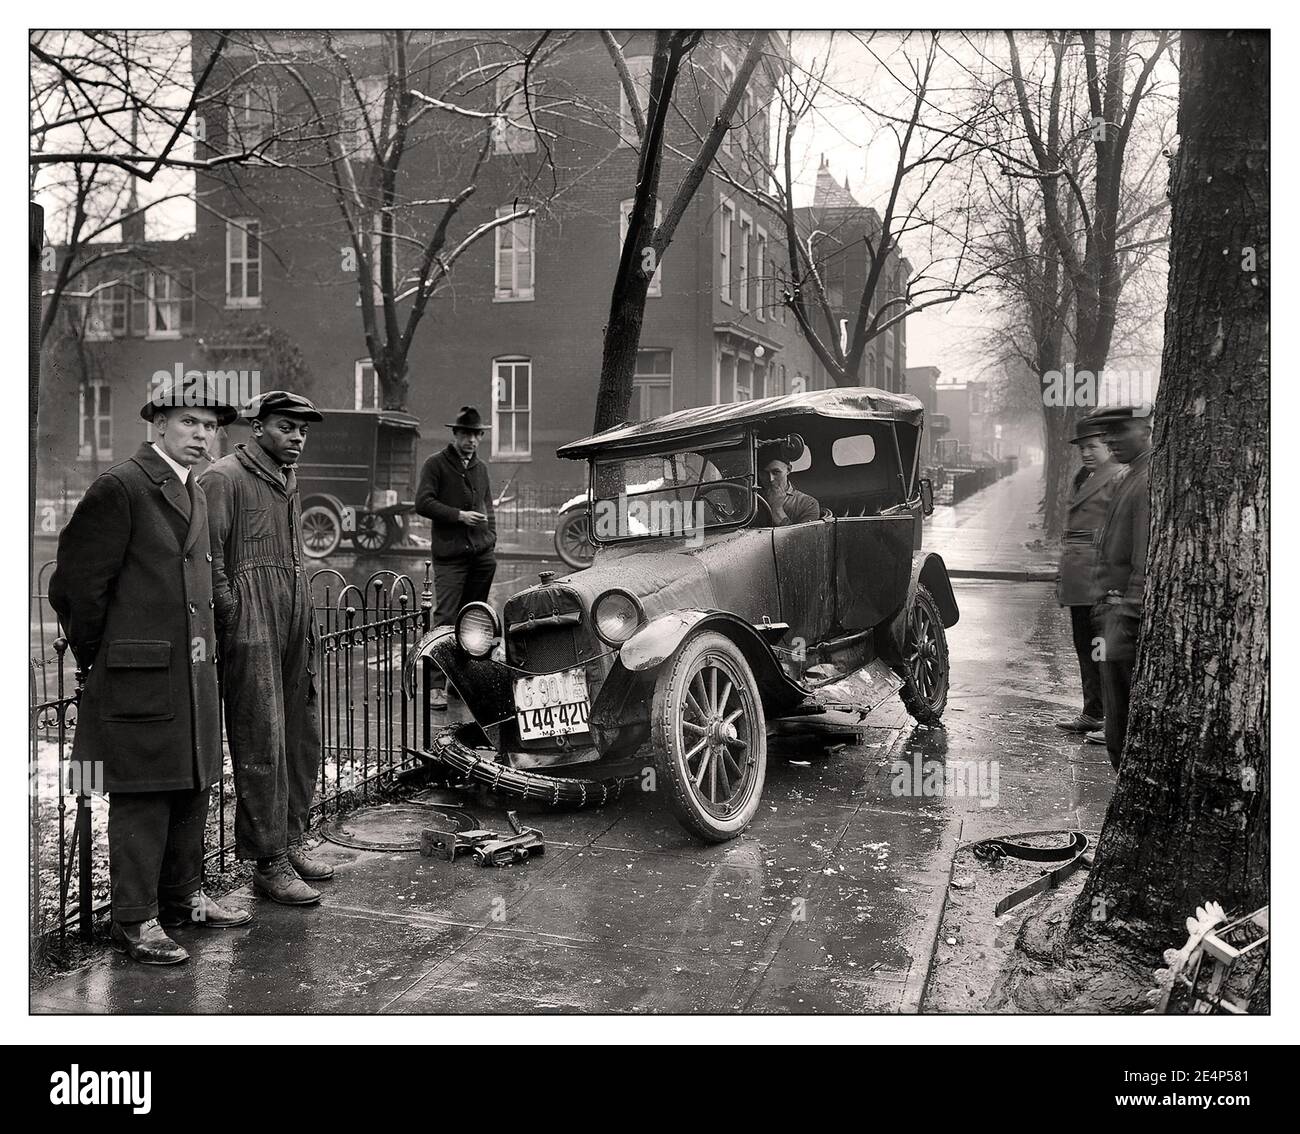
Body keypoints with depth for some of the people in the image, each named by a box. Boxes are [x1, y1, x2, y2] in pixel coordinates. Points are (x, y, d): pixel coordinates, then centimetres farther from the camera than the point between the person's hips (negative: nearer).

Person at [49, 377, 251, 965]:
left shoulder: (194, 495, 15)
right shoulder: (120, 487, -12)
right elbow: (76, 580, -11)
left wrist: (207, 652, 18)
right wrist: (96, 658, -3)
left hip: (194, 671, 8)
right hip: (140, 675, -8)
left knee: (191, 790, 15)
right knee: (141, 797, -1)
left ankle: (183, 897, 28)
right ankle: (135, 920, 10)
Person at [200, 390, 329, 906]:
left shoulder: (287, 481, 20)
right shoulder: (223, 478, -7)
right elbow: (209, 559, -12)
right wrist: (232, 619, -15)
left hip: (294, 627, 9)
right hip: (251, 630, -9)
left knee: (302, 738, 13)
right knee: (262, 746, -5)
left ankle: (291, 842, 26)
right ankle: (268, 863, 2)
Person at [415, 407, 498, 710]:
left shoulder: (480, 468, 18)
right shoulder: (436, 464, 0)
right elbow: (423, 503, -9)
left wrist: (490, 538, 13)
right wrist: (459, 516, -15)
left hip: (482, 556, 6)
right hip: (449, 555, -6)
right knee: (446, 618, -11)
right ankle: (436, 685, -10)